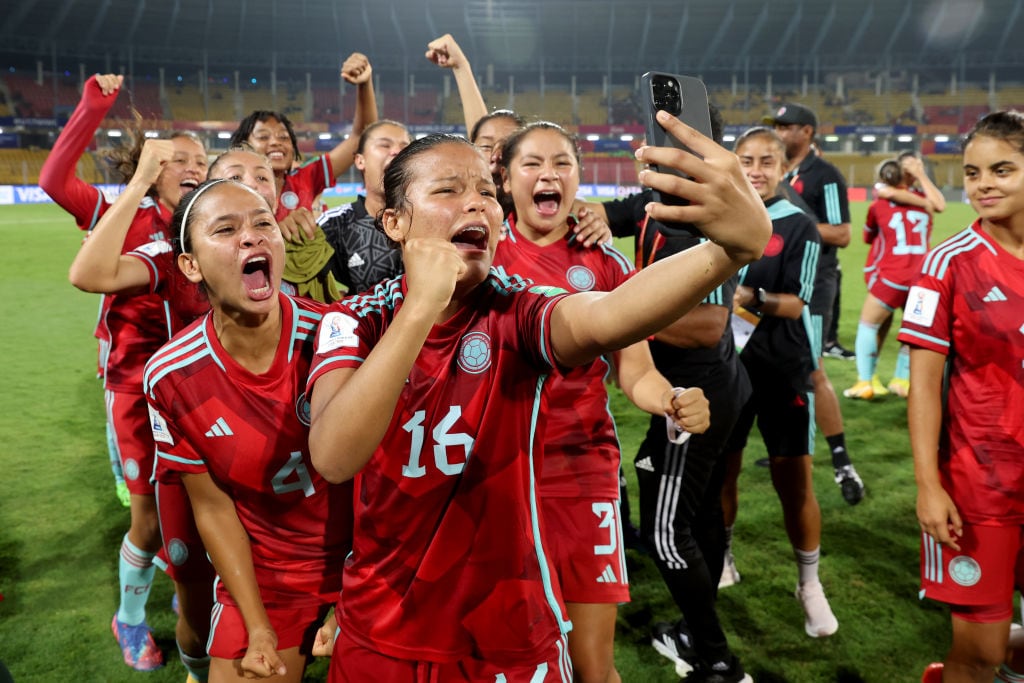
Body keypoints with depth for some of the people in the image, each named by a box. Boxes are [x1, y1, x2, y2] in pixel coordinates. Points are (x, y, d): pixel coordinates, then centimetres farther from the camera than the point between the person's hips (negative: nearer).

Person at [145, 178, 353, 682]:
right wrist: (256, 626, -6)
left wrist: (354, 605, -7)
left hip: (363, 561, 0)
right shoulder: (170, 377, -16)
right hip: (262, 578, 0)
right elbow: (213, 509, -5)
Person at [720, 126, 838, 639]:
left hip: (783, 370, -3)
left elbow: (793, 304, -12)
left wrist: (755, 298, -30)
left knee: (794, 481, 2)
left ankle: (809, 583, 20)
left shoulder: (798, 226, -4)